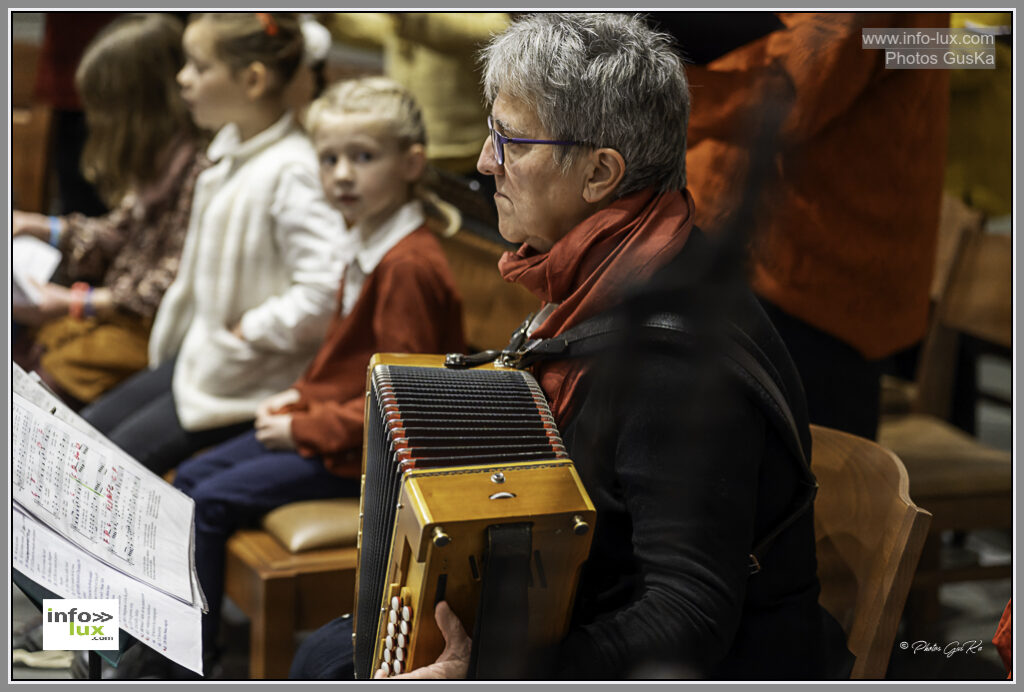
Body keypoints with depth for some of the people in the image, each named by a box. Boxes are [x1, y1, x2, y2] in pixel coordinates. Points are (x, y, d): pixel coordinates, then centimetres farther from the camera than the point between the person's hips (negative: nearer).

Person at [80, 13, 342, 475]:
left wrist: (246, 332, -21)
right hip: (200, 352, 10)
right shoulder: (228, 146, 5)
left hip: (250, 381, -10)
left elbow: (323, 292, -34)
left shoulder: (291, 172, -26)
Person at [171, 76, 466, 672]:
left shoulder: (409, 265, -25)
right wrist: (301, 395, 6)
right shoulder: (368, 242, 8)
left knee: (212, 503, -12)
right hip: (333, 426, 10)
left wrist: (305, 427, -18)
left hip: (367, 454, -10)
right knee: (191, 477, 9)